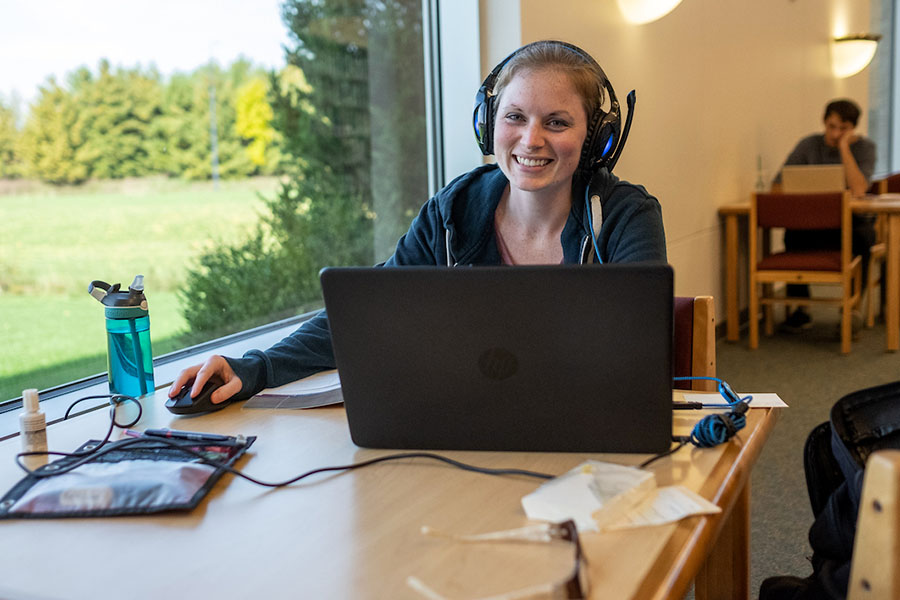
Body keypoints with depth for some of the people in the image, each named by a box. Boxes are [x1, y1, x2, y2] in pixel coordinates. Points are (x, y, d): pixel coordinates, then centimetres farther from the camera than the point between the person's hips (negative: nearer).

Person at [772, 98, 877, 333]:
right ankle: (800, 309, -18)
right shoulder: (809, 145, 0)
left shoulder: (864, 147, -6)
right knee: (792, 235, -31)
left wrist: (844, 146, -21)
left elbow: (858, 190, -23)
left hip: (851, 219, -1)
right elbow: (777, 186, -6)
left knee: (863, 237, -35)